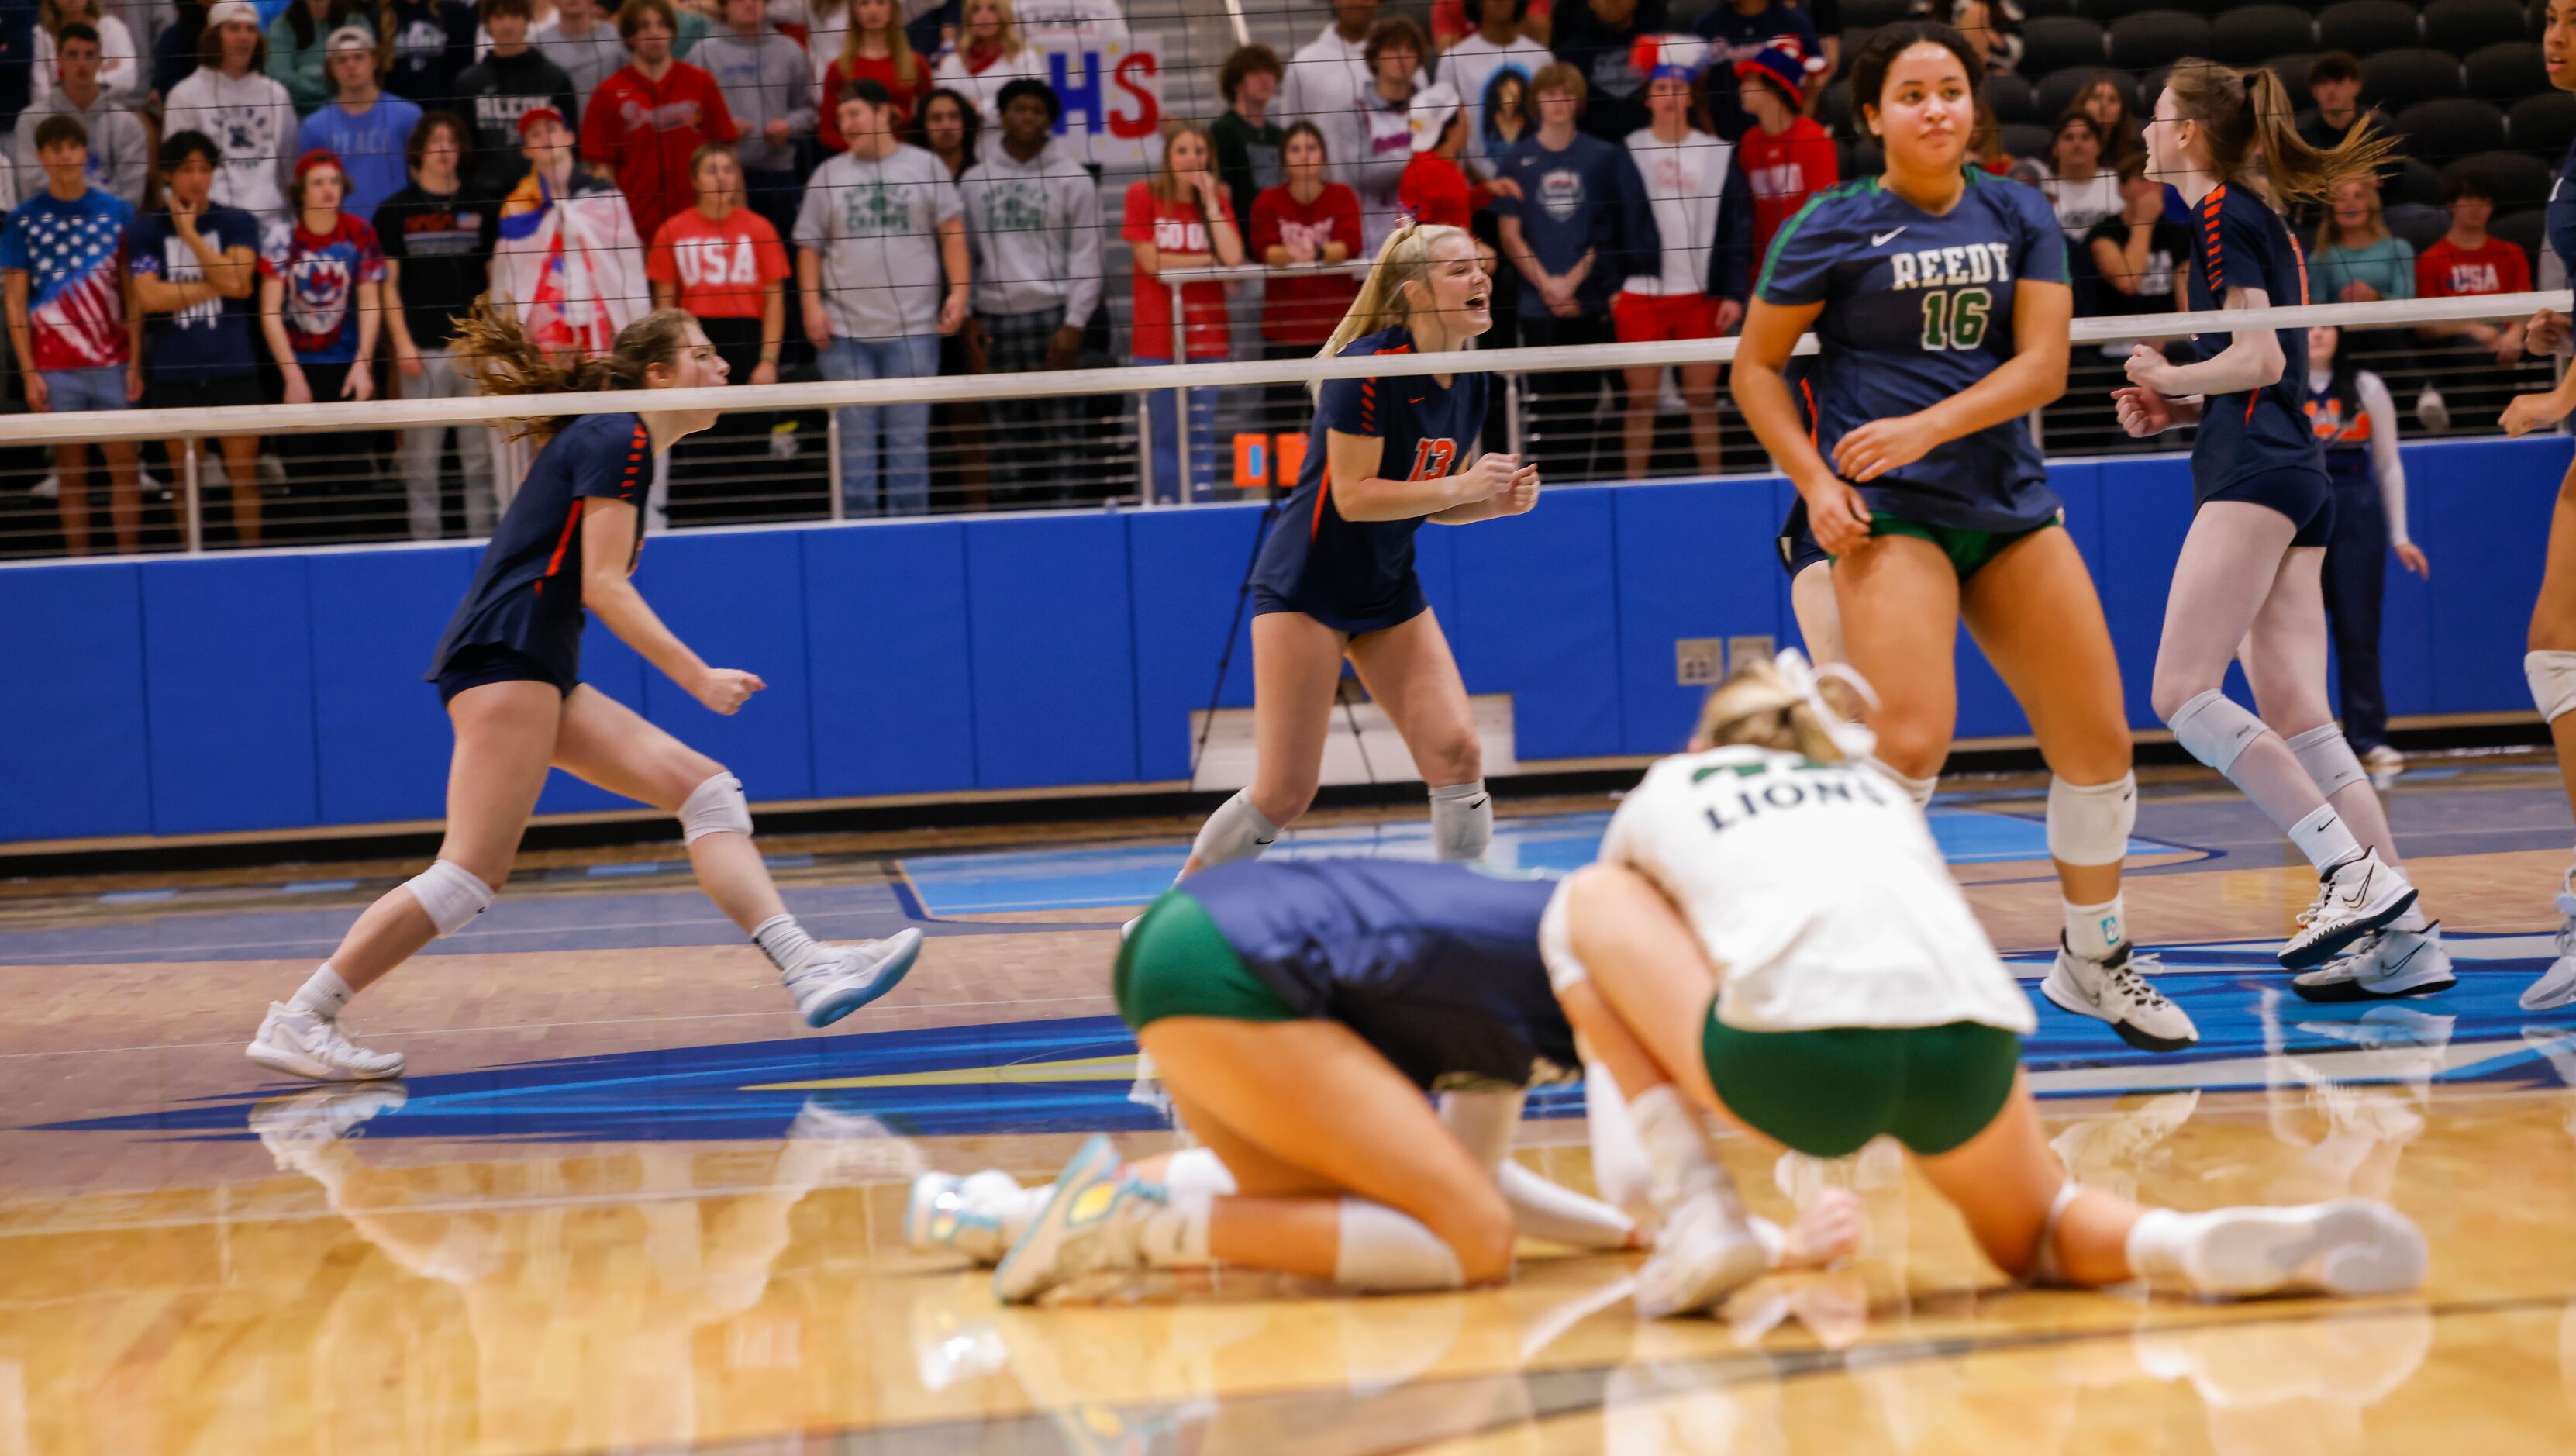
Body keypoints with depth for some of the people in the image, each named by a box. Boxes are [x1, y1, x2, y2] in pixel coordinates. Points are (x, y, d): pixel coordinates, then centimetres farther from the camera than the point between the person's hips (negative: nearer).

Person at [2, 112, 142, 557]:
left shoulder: (117, 212, 5)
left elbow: (133, 293, 7)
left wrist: (136, 362, 0)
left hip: (112, 364, 1)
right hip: (55, 367, -1)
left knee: (125, 465, -2)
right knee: (71, 471, 3)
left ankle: (131, 557, 3)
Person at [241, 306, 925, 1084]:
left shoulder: (624, 446, 23)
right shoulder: (618, 441, -6)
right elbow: (603, 587, -13)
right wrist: (698, 677, -12)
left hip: (543, 675, 10)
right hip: (503, 656, -10)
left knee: (709, 791, 0)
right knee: (471, 876, -15)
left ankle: (807, 969, -10)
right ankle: (297, 1022, -12)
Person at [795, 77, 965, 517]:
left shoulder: (925, 167, 6)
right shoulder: (829, 175, 11)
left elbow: (952, 232, 4)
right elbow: (809, 246, 12)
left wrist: (959, 291, -7)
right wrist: (812, 304, 0)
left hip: (913, 328, -2)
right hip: (846, 331, 2)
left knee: (909, 434, -1)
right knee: (854, 433, 2)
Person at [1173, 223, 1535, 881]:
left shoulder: (1469, 382, 3)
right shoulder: (1368, 369, -21)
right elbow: (1353, 496, -22)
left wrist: (1496, 500, -6)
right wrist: (1459, 488, -25)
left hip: (1389, 592, 7)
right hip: (1307, 586, -7)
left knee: (1457, 753, -8)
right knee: (1284, 793, -7)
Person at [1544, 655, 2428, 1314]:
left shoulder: (1659, 796, 32)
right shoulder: (1873, 790, 38)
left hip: (1796, 1053, -3)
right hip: (1968, 1044, 3)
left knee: (1585, 903, 24)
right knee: (2032, 1237, 32)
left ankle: (1703, 1219, 9)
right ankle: (2183, 1244, -6)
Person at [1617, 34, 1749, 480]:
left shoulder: (1718, 154, 5)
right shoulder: (1627, 154, 3)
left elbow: (1738, 227, 4)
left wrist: (1733, 292, -3)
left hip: (1700, 294, 1)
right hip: (1639, 293, -1)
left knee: (1703, 396, 4)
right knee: (1641, 398, 2)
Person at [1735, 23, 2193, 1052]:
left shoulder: (2018, 217, 7)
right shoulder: (1832, 230, -2)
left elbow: (2043, 365, -2)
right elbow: (1756, 366, 4)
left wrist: (1928, 427, -16)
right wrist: (1815, 482, -9)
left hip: (2008, 501, 5)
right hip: (1887, 509, -5)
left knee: (2100, 739, 6)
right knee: (1912, 738, -23)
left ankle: (2094, 958, 25)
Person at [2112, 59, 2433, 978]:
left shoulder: (2223, 211, -4)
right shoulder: (2261, 220, 24)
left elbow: (2259, 358, -13)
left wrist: (2172, 378, 1)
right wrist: (2170, 411, 16)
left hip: (2254, 472, -10)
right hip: (2296, 481, 10)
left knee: (2182, 694, -15)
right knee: (2295, 719, 0)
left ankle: (2359, 872, -23)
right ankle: (2401, 930, -9)